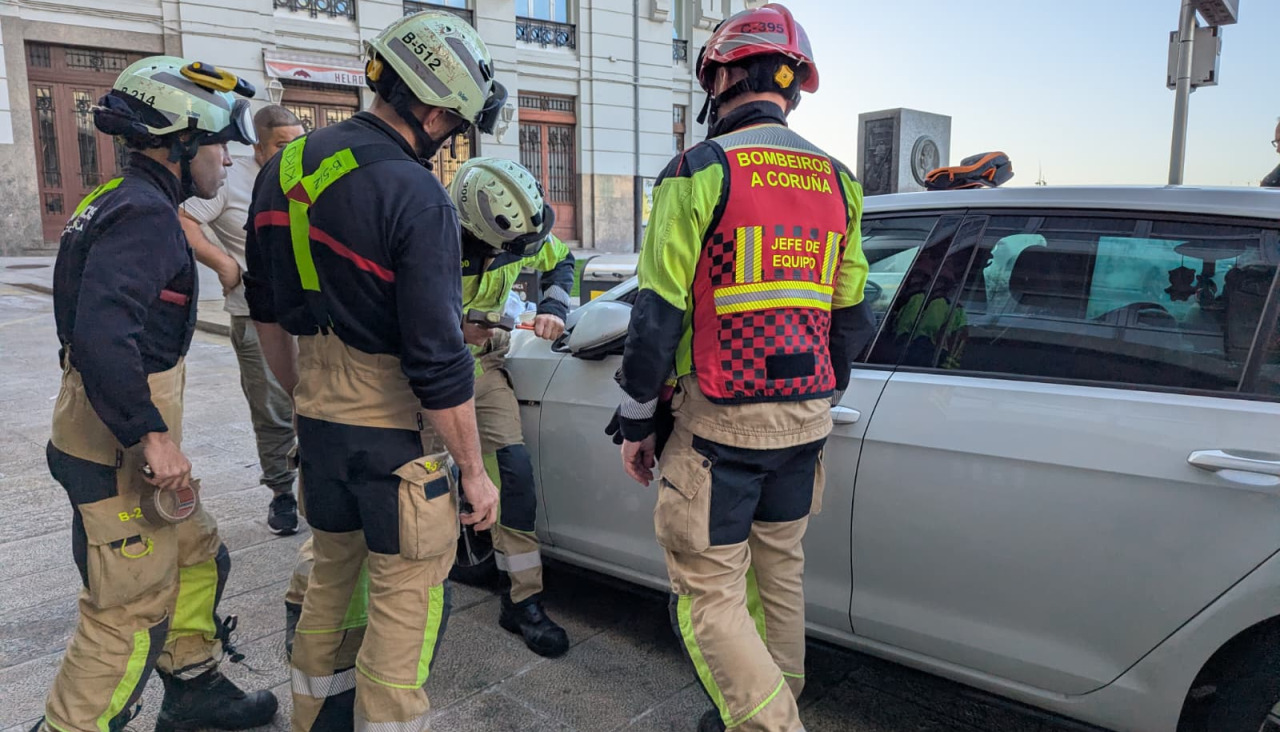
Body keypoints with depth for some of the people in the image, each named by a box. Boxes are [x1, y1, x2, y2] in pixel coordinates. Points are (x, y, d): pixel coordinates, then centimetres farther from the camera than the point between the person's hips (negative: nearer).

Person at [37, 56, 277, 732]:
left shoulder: (119, 204, 14)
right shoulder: (145, 215, -19)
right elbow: (103, 332, -31)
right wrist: (152, 435, -27)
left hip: (126, 439, 11)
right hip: (117, 451, -11)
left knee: (198, 555, 22)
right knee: (130, 613, -1)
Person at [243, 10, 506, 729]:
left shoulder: (286, 168, 5)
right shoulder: (417, 199, -20)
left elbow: (268, 310, 13)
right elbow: (437, 360, -21)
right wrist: (475, 472, -12)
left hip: (317, 420, 8)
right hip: (396, 431, -8)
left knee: (335, 575, 24)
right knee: (407, 597, 7)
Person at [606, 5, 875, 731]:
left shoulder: (700, 170, -10)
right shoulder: (837, 181, 9)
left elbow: (659, 314, -12)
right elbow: (853, 318, 12)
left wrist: (636, 421, -2)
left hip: (719, 423, -6)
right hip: (805, 422, 7)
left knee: (708, 591, 4)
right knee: (779, 571, 20)